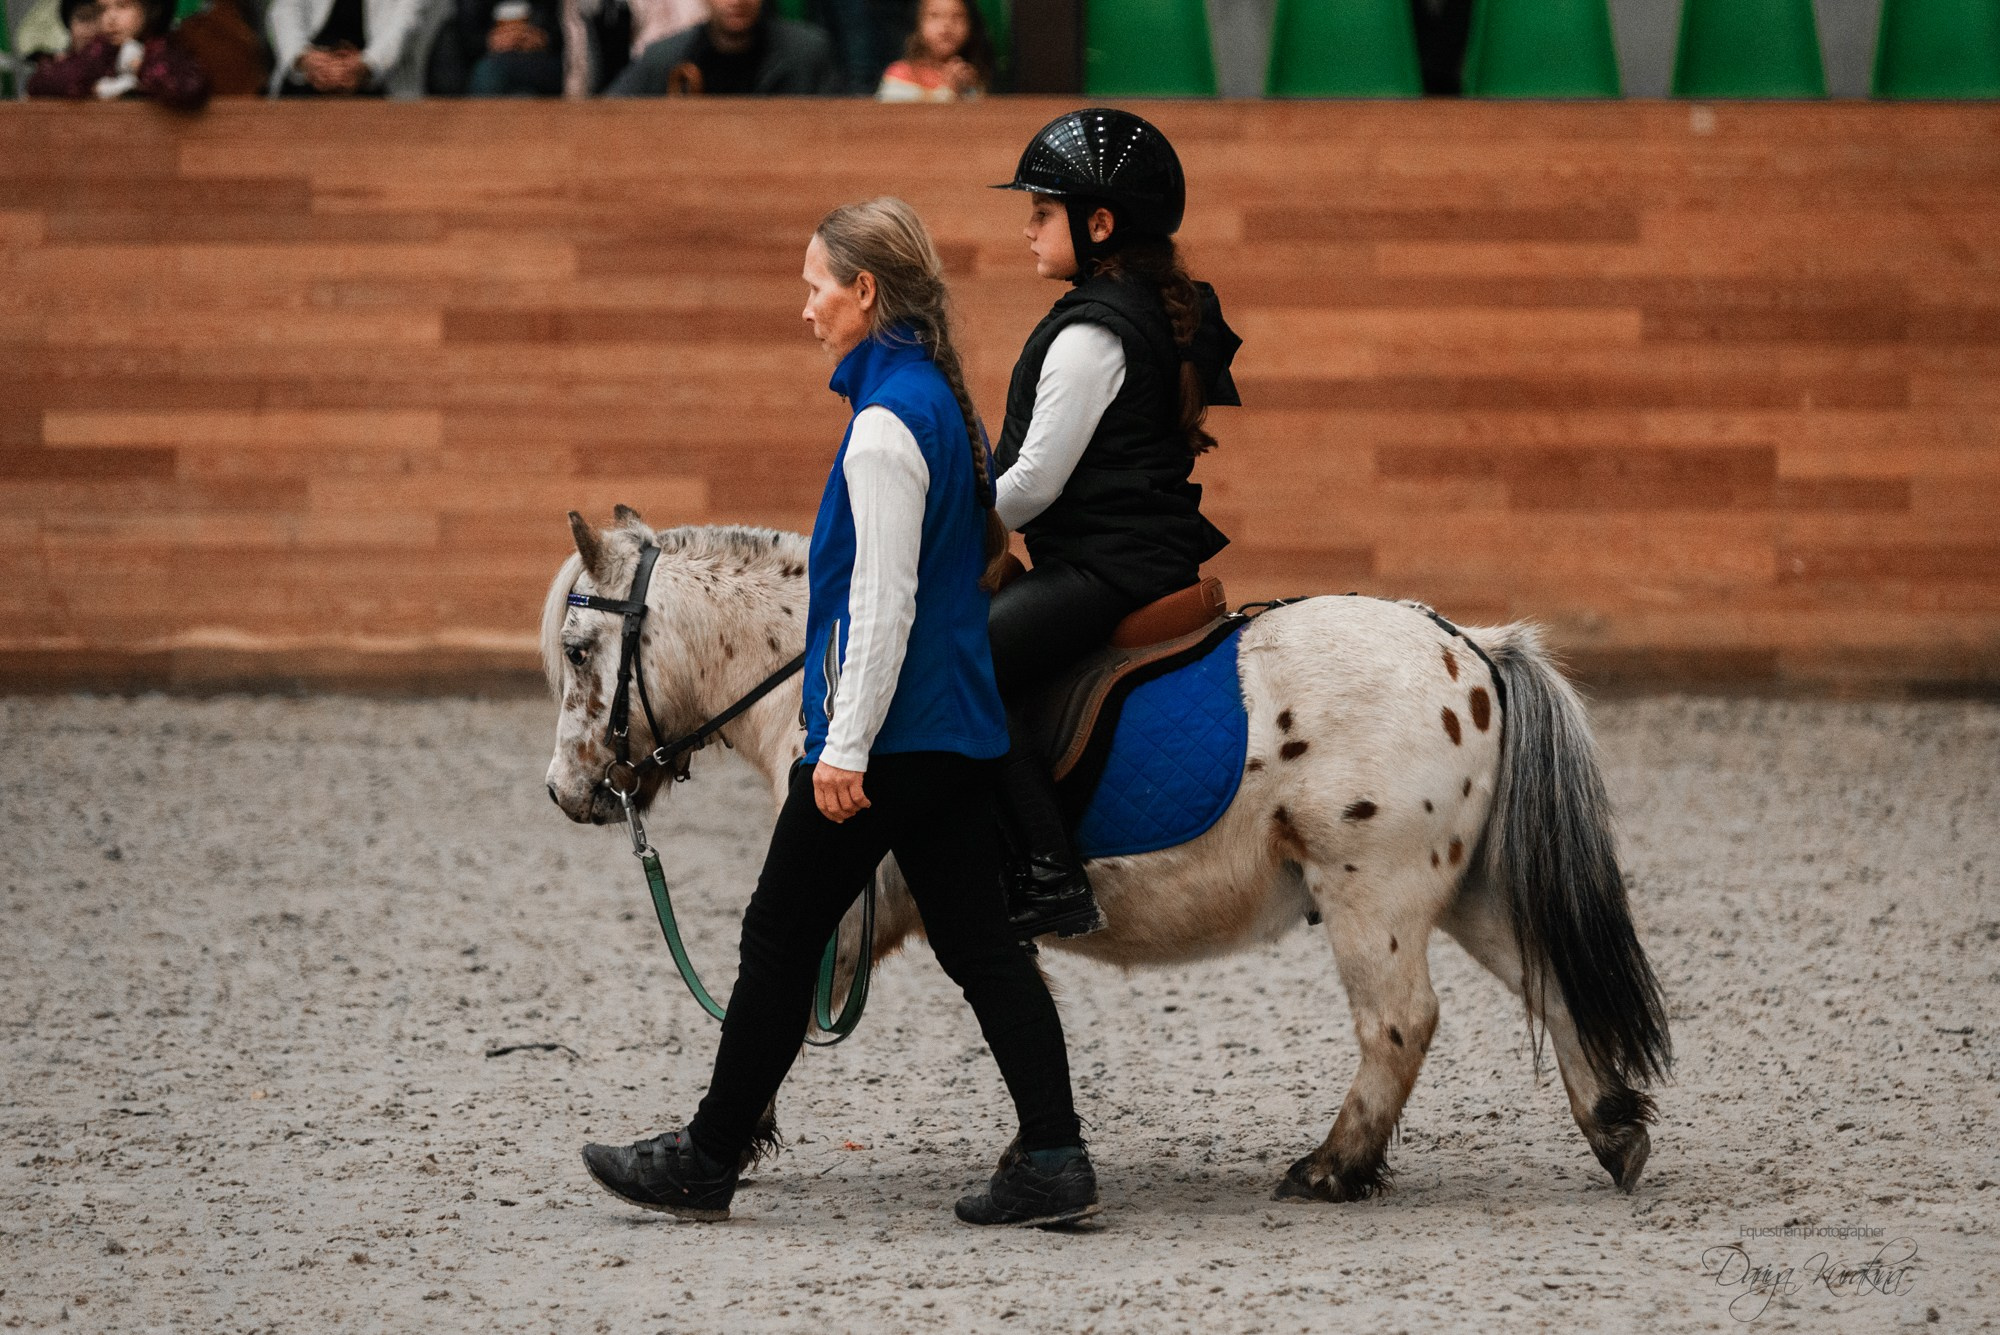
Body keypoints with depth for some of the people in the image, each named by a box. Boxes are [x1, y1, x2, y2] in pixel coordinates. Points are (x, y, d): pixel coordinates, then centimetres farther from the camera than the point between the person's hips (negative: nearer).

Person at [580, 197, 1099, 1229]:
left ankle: (707, 1163, 11)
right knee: (979, 945, 6)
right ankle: (1053, 1158, 0)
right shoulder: (938, 400, 13)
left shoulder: (887, 425, -17)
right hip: (957, 727, 9)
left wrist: (845, 748, -20)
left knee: (780, 936, 2)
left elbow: (883, 601, -21)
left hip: (892, 726, -9)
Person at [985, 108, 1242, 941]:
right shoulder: (1166, 311, 15)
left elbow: (1034, 482, -18)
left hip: (1109, 566, -11)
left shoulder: (1091, 334, -16)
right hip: (1157, 549, 11)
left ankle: (1047, 881, -25)